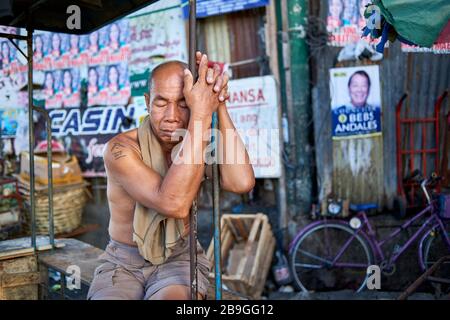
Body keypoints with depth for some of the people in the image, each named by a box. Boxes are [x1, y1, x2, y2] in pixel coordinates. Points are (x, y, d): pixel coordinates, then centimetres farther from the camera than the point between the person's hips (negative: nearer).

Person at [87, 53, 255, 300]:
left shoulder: (202, 143, -6)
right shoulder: (120, 149, -19)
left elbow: (242, 183, -27)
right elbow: (174, 205, -34)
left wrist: (219, 105, -27)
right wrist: (202, 115, -35)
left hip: (180, 259, 1)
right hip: (123, 263, -1)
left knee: (173, 297, -31)